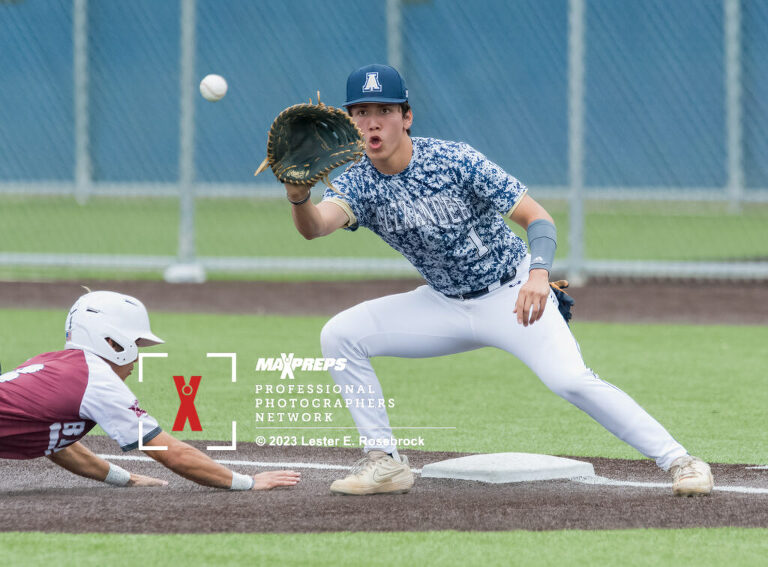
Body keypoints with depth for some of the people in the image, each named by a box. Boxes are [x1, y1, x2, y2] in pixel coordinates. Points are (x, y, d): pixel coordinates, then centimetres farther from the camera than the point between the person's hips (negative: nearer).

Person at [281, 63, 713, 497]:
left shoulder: (455, 161, -21)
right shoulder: (359, 184, -11)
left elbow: (537, 216, -23)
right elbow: (317, 224, -33)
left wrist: (539, 273, -43)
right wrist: (299, 197, -57)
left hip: (512, 296, -5)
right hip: (446, 305, 5)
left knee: (570, 379, -26)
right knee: (340, 335, -10)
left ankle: (679, 461, -18)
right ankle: (385, 461, -1)